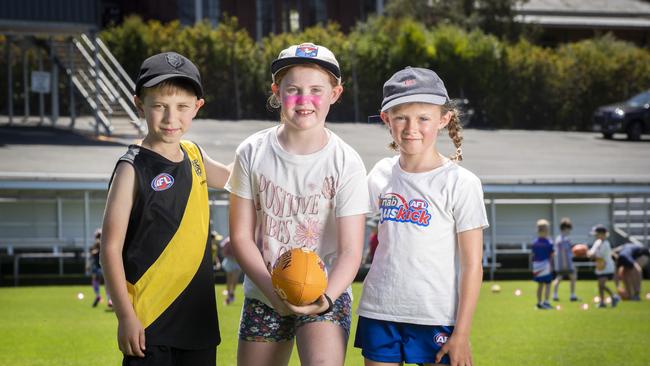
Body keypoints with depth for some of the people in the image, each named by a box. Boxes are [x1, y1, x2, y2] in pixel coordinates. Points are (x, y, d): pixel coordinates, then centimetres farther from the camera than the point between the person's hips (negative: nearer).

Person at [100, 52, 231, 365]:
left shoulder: (194, 156, 8)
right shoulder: (133, 169, -9)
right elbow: (111, 248, -9)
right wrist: (125, 316, -13)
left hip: (198, 315, 6)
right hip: (149, 320, -6)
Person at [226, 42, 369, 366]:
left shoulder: (345, 163, -9)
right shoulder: (253, 153, -4)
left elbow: (350, 251, -10)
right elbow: (241, 235, -2)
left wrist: (324, 299, -28)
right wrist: (273, 290, -16)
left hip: (327, 293, -3)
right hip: (263, 294, 3)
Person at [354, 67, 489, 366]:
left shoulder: (460, 183, -7)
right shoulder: (381, 174, 8)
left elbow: (472, 265, -8)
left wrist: (462, 334, -11)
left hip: (436, 319, -5)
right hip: (379, 313, 5)